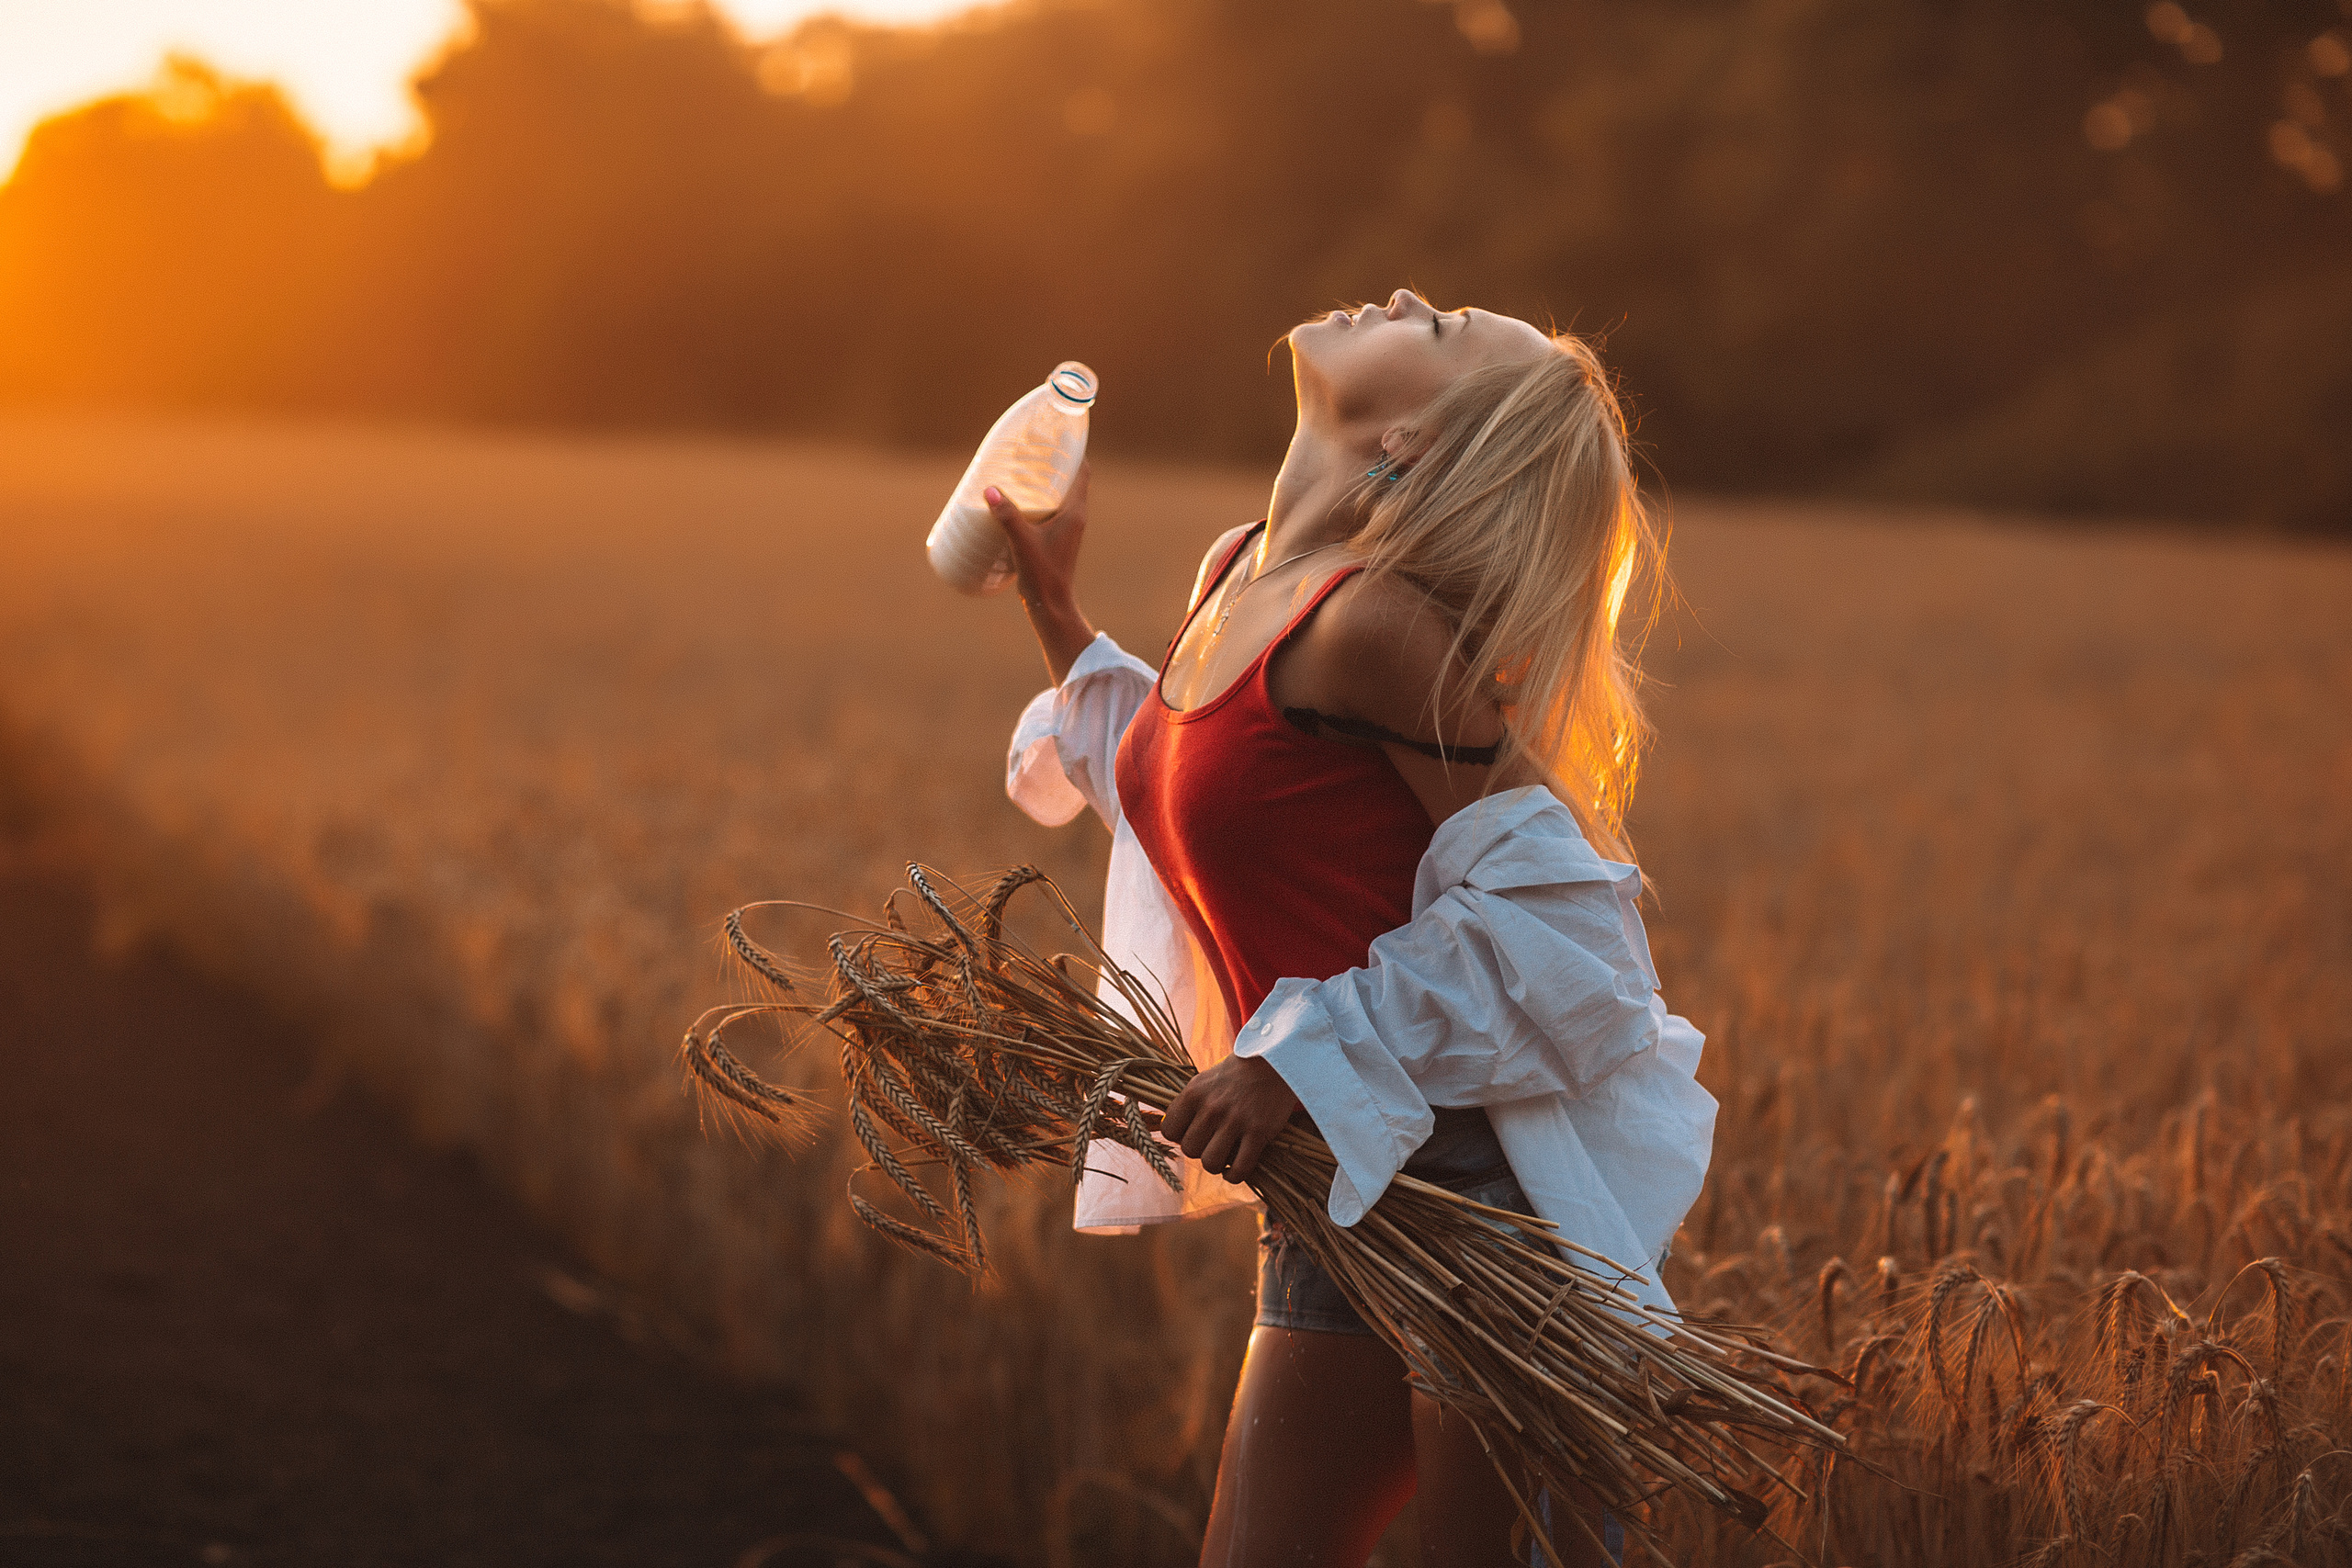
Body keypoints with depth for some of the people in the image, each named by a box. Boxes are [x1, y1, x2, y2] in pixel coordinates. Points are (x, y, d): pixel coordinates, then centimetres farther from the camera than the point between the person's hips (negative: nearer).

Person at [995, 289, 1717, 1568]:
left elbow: (1550, 908, -18)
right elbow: (1185, 796, 27)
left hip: (1491, 1176, -9)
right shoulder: (1234, 575, 10)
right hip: (1346, 1191, 9)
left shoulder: (1370, 622, -18)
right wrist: (1052, 603, 24)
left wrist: (1312, 1058, -19)